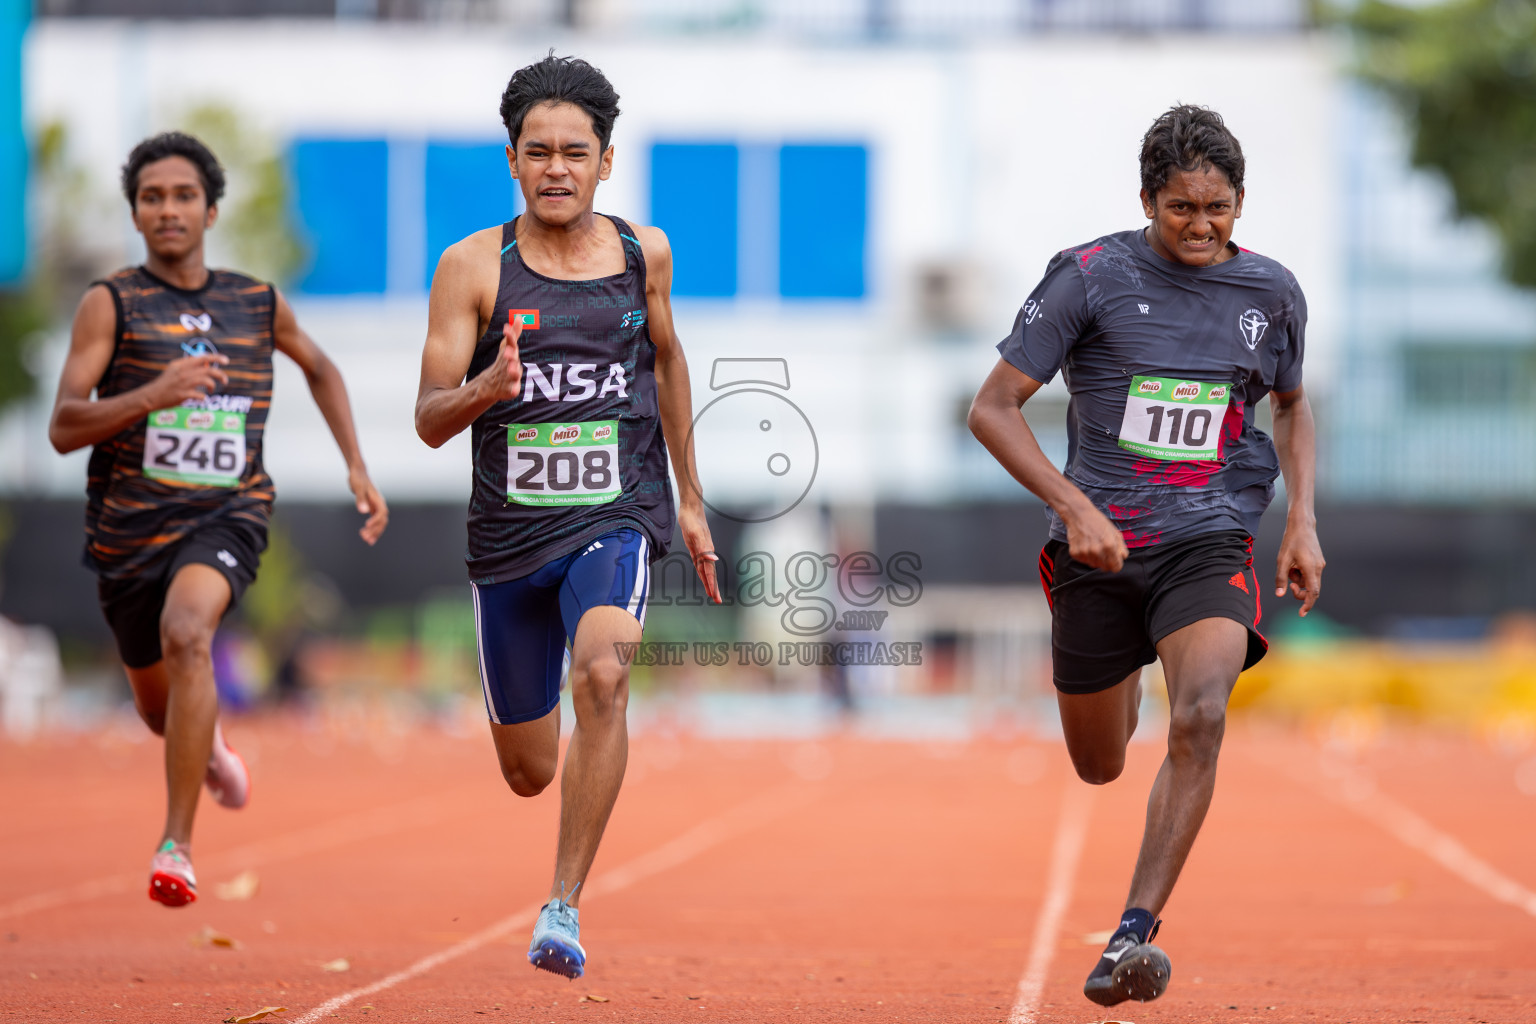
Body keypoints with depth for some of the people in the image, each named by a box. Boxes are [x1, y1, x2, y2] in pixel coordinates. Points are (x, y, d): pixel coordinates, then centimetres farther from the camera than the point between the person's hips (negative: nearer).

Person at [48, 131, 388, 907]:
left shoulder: (258, 304, 6)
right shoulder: (110, 304, -4)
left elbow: (319, 367, 28)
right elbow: (63, 428, -13)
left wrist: (356, 466, 20)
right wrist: (152, 393, -28)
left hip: (226, 515, -1)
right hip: (129, 524, 1)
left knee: (186, 629, -32)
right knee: (160, 710, 15)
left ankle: (177, 844, -30)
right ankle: (210, 745, 56)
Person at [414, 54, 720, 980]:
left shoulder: (643, 253, 2)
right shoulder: (475, 266, -5)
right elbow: (429, 419, -6)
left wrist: (690, 499, 22)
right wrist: (483, 391, -28)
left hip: (618, 517, 0)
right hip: (511, 532, 1)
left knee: (603, 675, -31)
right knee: (528, 773, 10)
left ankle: (563, 908, -25)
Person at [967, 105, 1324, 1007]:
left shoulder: (1272, 294, 4)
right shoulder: (1091, 278, -7)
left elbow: (1293, 402, 24)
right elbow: (993, 407, -6)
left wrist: (1303, 518, 10)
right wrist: (1074, 507, -17)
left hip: (1209, 545, 0)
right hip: (1099, 548, 0)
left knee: (1200, 718, -27)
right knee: (1101, 767, 13)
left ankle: (1135, 933, -27)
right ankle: (1123, 671, 52)